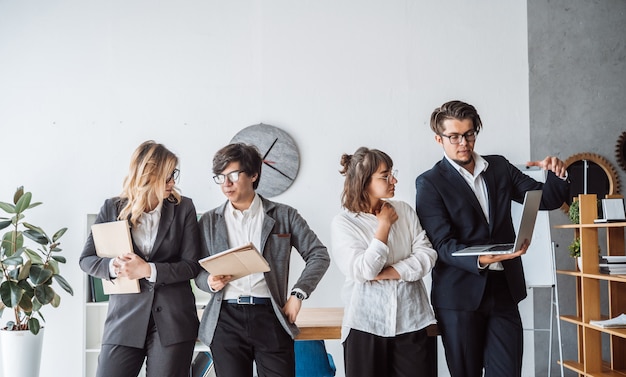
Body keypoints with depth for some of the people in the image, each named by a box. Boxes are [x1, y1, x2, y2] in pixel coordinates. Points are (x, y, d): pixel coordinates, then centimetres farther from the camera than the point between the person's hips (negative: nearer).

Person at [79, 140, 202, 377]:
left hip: (173, 321, 0)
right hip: (124, 319, 0)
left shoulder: (184, 208, 3)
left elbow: (192, 265, -1)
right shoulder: (113, 208, 5)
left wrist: (148, 270, -14)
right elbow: (86, 259, 6)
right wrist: (113, 266, -15)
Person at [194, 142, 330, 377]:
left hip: (271, 316, -1)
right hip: (226, 319, 1)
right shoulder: (209, 221, 11)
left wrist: (298, 294, -4)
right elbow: (199, 271, 14)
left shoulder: (283, 215, 6)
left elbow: (318, 254, 7)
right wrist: (209, 281, -9)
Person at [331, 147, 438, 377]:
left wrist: (386, 272, -11)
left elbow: (427, 256, -1)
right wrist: (384, 225, -9)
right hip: (366, 323, -2)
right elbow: (363, 271, -15)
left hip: (409, 320, 3)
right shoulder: (343, 223, -4)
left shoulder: (405, 210, 6)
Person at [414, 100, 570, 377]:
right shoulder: (429, 183, -4)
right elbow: (444, 244, -12)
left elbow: (547, 199, 11)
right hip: (461, 294, -3)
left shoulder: (499, 167, 10)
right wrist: (481, 260, -30)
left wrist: (557, 175, -11)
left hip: (504, 290, 4)